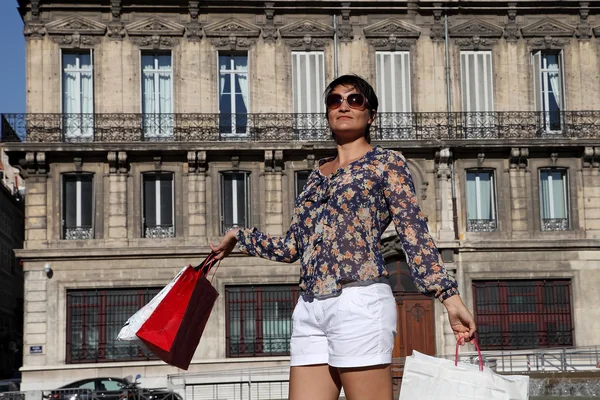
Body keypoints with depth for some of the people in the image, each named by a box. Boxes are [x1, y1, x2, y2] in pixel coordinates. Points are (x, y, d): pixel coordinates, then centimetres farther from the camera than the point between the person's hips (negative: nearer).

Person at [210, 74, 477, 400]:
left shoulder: (386, 163, 6)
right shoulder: (318, 174, 22)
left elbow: (415, 235, -3)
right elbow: (290, 247, 25)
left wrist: (450, 298, -12)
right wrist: (238, 237, 31)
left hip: (360, 302, -6)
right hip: (310, 310, 6)